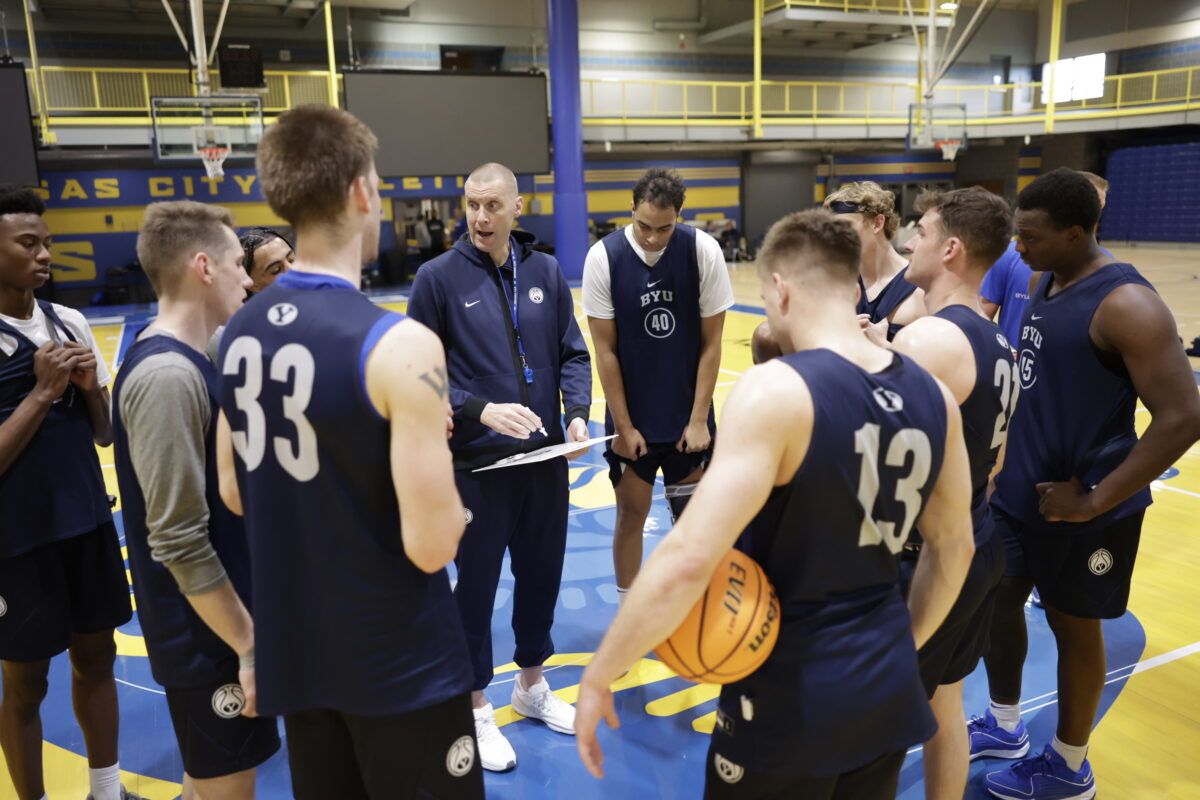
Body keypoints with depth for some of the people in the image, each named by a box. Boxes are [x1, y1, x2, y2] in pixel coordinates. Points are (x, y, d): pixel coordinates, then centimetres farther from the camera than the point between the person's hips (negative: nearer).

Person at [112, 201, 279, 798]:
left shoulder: (187, 360, 5)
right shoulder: (167, 376, -25)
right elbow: (179, 543, -26)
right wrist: (250, 646, -20)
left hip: (219, 624, 9)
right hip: (209, 635, -9)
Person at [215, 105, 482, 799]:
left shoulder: (240, 333, -1)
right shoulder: (399, 345, -24)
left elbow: (236, 495, 9)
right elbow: (432, 545, -24)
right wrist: (432, 452, -6)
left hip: (294, 654, 7)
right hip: (399, 665, -6)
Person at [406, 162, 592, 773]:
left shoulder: (545, 272, 3)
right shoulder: (439, 277, -7)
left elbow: (573, 354, 8)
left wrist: (577, 412, -8)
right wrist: (479, 411, -20)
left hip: (546, 458, 4)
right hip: (476, 463, -4)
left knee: (542, 572, 16)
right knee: (476, 582, 9)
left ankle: (531, 686, 40)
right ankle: (477, 709, 30)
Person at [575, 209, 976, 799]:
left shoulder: (776, 390, -22)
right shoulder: (932, 394, -1)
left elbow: (690, 559, -29)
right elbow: (953, 546, 10)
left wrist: (598, 674, -17)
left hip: (791, 696, -6)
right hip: (889, 693, 6)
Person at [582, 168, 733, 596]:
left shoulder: (703, 251, -11)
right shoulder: (604, 257, -13)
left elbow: (711, 343, -5)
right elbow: (605, 350, -8)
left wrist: (698, 419, -6)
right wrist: (623, 426, -7)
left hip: (688, 415, 1)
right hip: (631, 417, -1)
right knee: (631, 513, 9)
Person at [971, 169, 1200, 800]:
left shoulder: (1125, 305, -22)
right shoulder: (1046, 282, 4)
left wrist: (1094, 501, -21)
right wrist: (1007, 456, 11)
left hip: (1076, 507, -8)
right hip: (1017, 488, 8)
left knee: (1072, 627, 9)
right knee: (996, 601, 18)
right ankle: (1004, 728, 40)